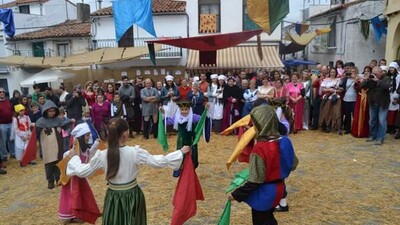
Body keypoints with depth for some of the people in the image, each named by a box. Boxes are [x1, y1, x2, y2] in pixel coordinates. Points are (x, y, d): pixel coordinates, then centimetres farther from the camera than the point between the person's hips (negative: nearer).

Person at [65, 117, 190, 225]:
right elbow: (158, 162, -14)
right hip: (132, 196, -1)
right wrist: (181, 152, -5)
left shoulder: (102, 155, -14)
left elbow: (81, 171, -2)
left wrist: (74, 157, 16)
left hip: (114, 197, 2)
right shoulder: (135, 152, -19)